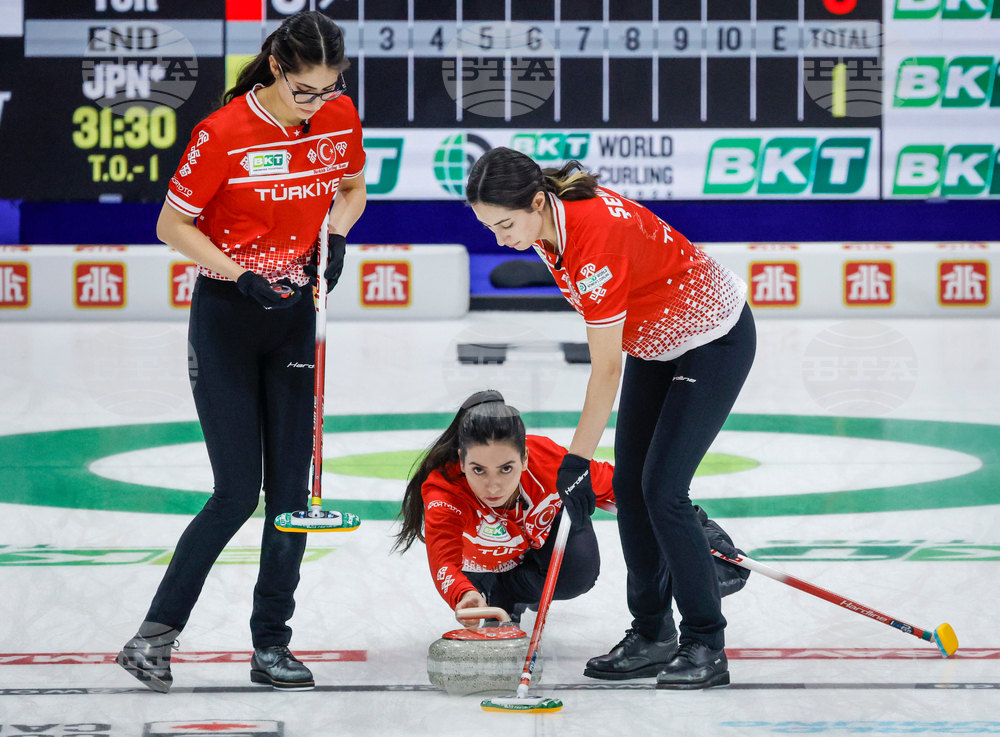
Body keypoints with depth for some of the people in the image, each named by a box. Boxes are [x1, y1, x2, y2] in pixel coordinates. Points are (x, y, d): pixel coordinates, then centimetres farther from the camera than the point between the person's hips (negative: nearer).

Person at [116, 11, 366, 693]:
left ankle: (271, 647, 11)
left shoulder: (340, 118, -3)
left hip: (297, 315, 5)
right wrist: (239, 277, -19)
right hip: (227, 316, -5)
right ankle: (155, 635, 5)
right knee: (237, 493, -8)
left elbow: (352, 190, 15)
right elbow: (173, 225, -10)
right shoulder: (225, 132, -18)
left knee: (291, 489, 3)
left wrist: (335, 234, -5)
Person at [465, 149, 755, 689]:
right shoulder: (550, 221, -11)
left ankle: (706, 646, -5)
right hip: (656, 342, 9)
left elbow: (607, 369, -30)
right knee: (629, 484, 5)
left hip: (714, 339, -9)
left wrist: (578, 458, -26)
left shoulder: (596, 234, -36)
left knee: (662, 488, -14)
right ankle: (651, 633, 15)